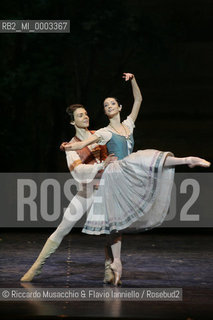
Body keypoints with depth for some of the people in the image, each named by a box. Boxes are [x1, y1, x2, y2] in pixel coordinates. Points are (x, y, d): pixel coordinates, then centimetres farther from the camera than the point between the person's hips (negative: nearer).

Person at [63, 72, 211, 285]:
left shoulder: (128, 124, 18)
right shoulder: (105, 132, 5)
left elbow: (138, 100, 19)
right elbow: (84, 144, -7)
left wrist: (132, 80, 7)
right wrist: (70, 146, -28)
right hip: (114, 174, -2)